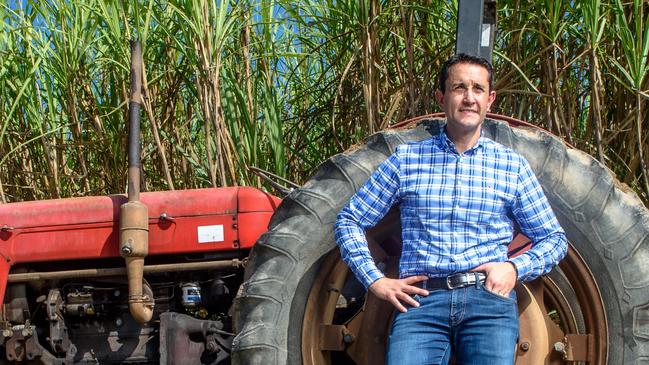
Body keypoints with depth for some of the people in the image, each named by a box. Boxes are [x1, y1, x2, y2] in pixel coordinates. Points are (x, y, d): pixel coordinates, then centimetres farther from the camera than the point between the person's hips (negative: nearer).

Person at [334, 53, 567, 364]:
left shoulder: (513, 166, 15)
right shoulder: (406, 160, 13)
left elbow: (554, 239, 19)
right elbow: (348, 221, 15)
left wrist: (514, 268, 0)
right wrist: (376, 281, 3)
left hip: (489, 298, 1)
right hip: (420, 302, -1)